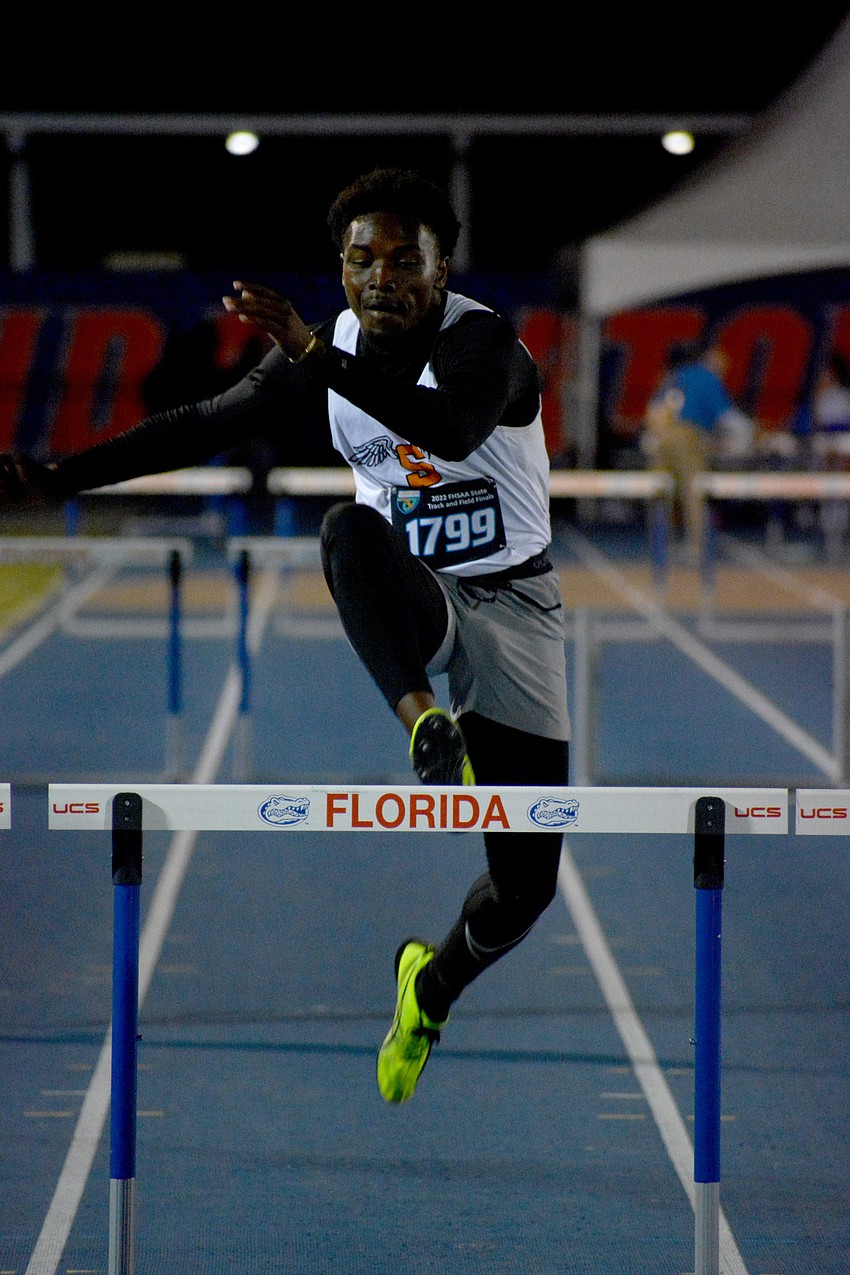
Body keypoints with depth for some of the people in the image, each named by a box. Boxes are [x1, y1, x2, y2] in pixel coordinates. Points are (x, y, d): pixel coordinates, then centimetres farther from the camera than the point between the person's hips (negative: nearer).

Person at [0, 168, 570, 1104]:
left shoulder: (483, 341, -18)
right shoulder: (331, 350, -1)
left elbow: (456, 430, -40)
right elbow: (205, 427, 6)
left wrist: (316, 353, -47)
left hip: (514, 614, -2)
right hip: (417, 611, 2)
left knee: (526, 884, -1)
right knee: (350, 530, -35)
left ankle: (432, 989, 31)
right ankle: (426, 726, -49)